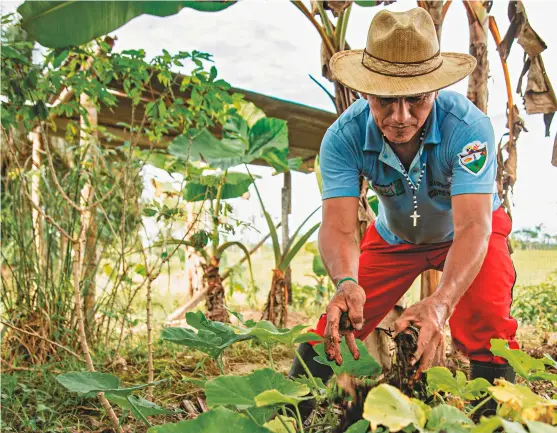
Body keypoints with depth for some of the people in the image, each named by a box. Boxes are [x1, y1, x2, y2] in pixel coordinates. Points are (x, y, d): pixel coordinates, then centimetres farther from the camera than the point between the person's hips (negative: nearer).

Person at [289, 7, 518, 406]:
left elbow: (472, 226, -43)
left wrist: (441, 302, -60)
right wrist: (346, 282, -58)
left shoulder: (468, 126, -38)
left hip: (467, 232, -2)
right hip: (394, 237, 2)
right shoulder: (343, 137, -31)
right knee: (338, 325, -2)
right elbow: (338, 226, -36)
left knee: (486, 325, -26)